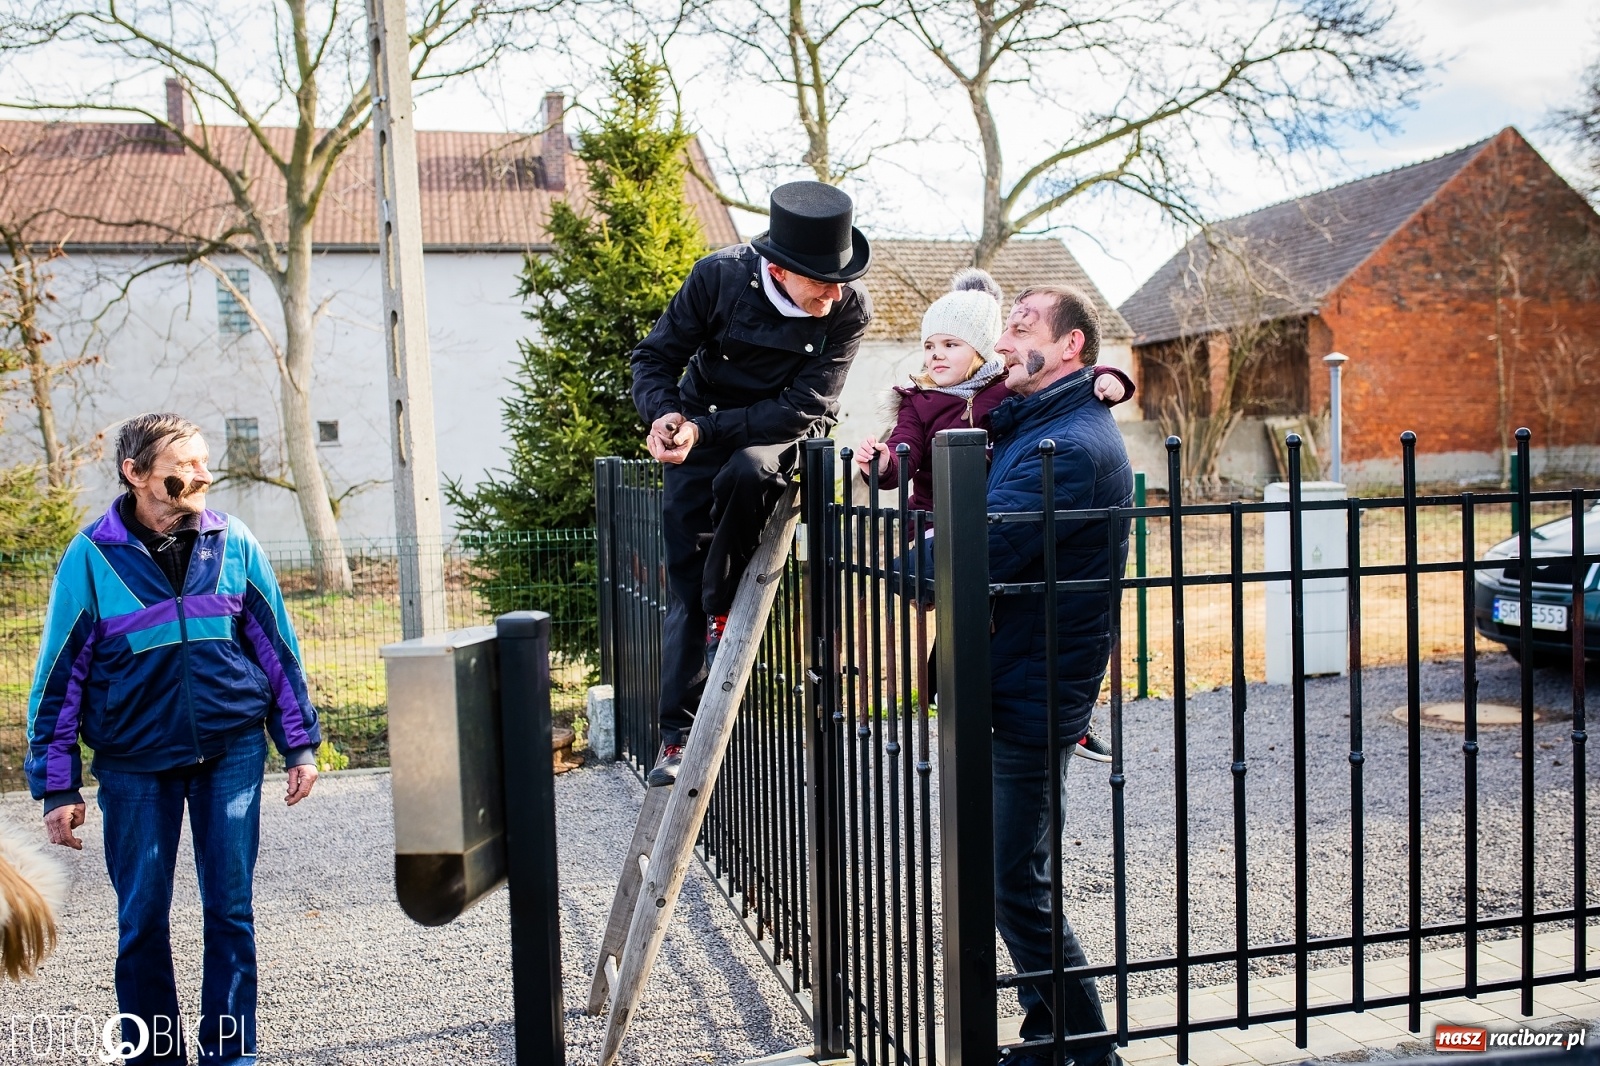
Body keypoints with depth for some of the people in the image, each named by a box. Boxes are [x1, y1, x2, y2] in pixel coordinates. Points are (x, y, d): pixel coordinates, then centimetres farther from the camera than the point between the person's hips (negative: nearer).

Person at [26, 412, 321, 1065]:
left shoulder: (233, 544, -1)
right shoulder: (92, 556, -5)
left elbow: (276, 647, 6)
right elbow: (60, 676, -1)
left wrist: (300, 746, 5)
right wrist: (58, 788, -2)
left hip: (231, 750, 1)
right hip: (134, 763, -1)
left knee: (229, 910, 5)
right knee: (142, 918, 7)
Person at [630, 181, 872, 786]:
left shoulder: (849, 312, -21)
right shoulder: (721, 276, -20)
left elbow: (801, 409, -24)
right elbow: (655, 357, -9)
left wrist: (705, 429, -31)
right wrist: (664, 415, -30)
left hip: (783, 437, -1)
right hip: (697, 438, 1)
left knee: (745, 473, -38)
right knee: (683, 589, -2)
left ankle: (724, 611, -13)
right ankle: (677, 732, 8)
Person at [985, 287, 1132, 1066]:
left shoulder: (1071, 445, -19)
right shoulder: (1030, 426, 15)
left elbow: (978, 558, -25)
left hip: (1032, 699, -10)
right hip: (1012, 688, 10)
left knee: (1014, 886, -2)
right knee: (1009, 880, 17)